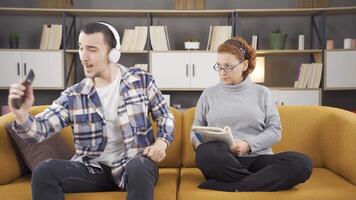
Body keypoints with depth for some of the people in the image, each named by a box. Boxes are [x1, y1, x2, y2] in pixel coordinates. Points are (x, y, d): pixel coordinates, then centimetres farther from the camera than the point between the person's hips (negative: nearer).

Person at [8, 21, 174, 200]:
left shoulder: (141, 81, -2)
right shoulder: (72, 96, 1)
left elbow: (165, 115, 8)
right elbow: (40, 128, -8)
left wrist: (162, 141, -12)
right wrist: (21, 114, -31)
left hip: (135, 165, -2)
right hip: (94, 169, 3)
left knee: (139, 167, -38)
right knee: (44, 171, -21)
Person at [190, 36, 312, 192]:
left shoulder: (262, 93, 13)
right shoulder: (209, 94, 14)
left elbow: (275, 130, 6)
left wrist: (248, 145, -11)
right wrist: (200, 144, -8)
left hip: (257, 158, 2)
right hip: (222, 162, -1)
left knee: (302, 163, -28)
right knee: (207, 153, -38)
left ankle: (228, 187, -31)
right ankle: (266, 182, -23)